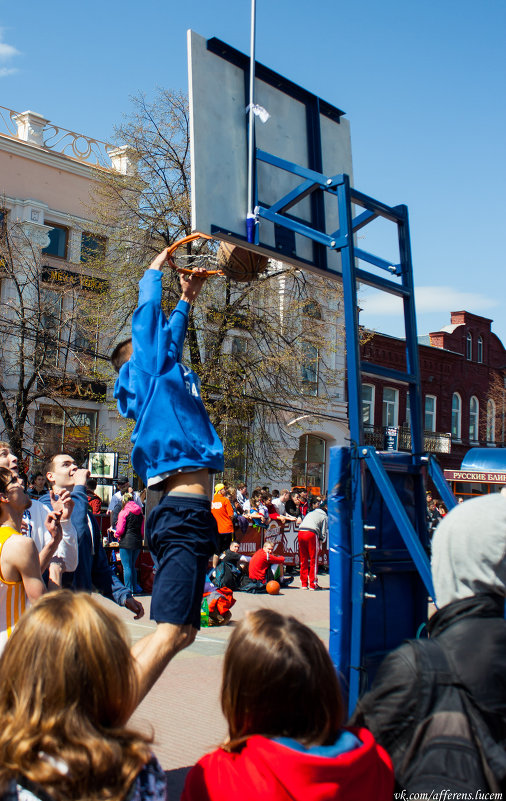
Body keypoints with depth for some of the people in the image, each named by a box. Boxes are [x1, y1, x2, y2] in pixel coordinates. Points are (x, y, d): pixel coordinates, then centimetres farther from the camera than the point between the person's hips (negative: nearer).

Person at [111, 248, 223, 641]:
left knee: (179, 627, 12)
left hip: (184, 513, 10)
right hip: (185, 512, -10)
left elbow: (171, 336, 39)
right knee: (172, 629, -14)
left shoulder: (163, 378, 24)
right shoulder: (148, 372, 2)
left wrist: (187, 299, 45)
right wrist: (155, 270, 21)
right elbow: (147, 315, 6)